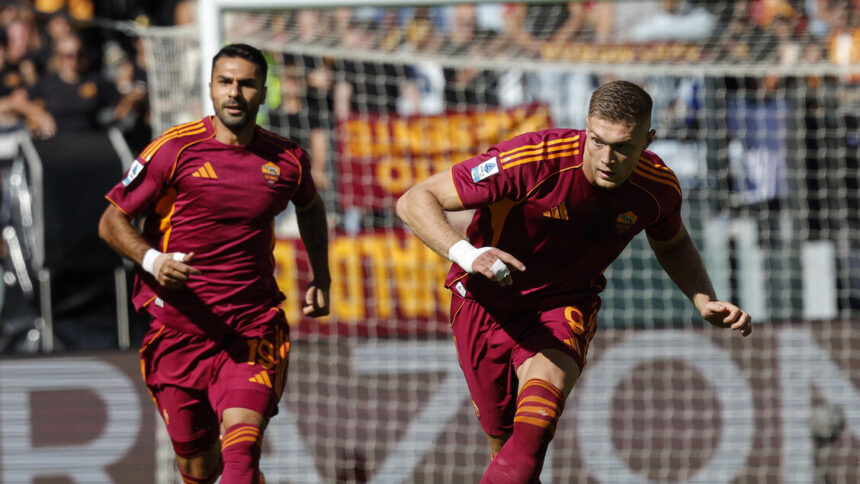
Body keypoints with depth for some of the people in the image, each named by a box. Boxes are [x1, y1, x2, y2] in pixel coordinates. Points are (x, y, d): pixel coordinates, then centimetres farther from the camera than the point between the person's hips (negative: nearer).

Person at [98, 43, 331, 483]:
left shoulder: (287, 160, 5)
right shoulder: (175, 150, -6)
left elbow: (310, 207, 29)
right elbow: (111, 221, -1)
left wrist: (321, 279, 20)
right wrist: (152, 261, -20)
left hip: (253, 329, 1)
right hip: (180, 326, -1)